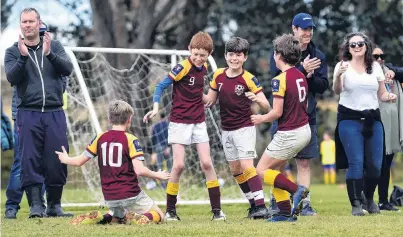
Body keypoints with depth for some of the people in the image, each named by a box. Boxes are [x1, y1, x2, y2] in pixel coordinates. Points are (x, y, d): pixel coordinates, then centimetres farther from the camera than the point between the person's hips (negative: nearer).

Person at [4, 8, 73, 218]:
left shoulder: (54, 46, 11)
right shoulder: (13, 51, 8)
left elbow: (67, 69, -4)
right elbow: (12, 78, -6)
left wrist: (49, 54, -20)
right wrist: (23, 57, -20)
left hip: (54, 114, 1)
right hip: (28, 114, -1)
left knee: (57, 161, 1)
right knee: (30, 161, -8)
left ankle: (54, 205, 10)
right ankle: (35, 205, -7)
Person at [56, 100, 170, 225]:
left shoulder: (100, 138, 2)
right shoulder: (130, 139, -10)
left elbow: (79, 161, 8)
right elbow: (139, 170, -19)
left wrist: (66, 159, 29)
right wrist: (158, 175, -2)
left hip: (109, 198, 5)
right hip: (130, 194, -5)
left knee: (119, 215, 34)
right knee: (158, 215, 11)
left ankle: (107, 217, -1)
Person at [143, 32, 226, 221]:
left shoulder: (203, 68, 3)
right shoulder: (182, 68, -15)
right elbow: (161, 86, -14)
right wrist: (156, 108, -24)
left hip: (199, 122, 5)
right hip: (180, 122, -5)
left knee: (207, 163, -2)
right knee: (179, 165, -9)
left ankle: (217, 210, 1)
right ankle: (170, 210, 4)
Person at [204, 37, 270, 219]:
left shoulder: (248, 79, -13)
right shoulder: (218, 75, 1)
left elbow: (266, 106, -14)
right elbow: (210, 100, 12)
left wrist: (258, 99, -36)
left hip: (244, 128, -6)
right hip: (226, 130, 6)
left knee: (246, 166, -16)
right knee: (235, 169, 10)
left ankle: (261, 205, -16)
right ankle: (253, 204, 20)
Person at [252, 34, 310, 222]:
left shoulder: (280, 80, -17)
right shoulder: (300, 76, 8)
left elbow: (277, 112, -19)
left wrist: (261, 119, 1)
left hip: (289, 134, -8)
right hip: (304, 130, 8)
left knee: (262, 170, 3)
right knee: (274, 169, 17)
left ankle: (296, 190, -13)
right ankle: (286, 212, 10)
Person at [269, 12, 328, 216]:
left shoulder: (318, 56, 7)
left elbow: (323, 86, 4)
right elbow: (277, 78, -16)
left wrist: (310, 77, -15)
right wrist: (302, 69, -23)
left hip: (307, 116, 3)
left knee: (304, 162, 4)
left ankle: (305, 204, 5)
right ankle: (276, 201, 10)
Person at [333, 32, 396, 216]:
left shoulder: (375, 67, 11)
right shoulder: (343, 66, 0)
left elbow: (381, 94, 15)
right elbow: (337, 91, -14)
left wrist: (389, 97, -9)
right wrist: (338, 76, -35)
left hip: (372, 119, 3)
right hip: (349, 120, -3)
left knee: (375, 164, 1)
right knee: (356, 162, -10)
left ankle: (369, 198, 22)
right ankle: (356, 204, -4)